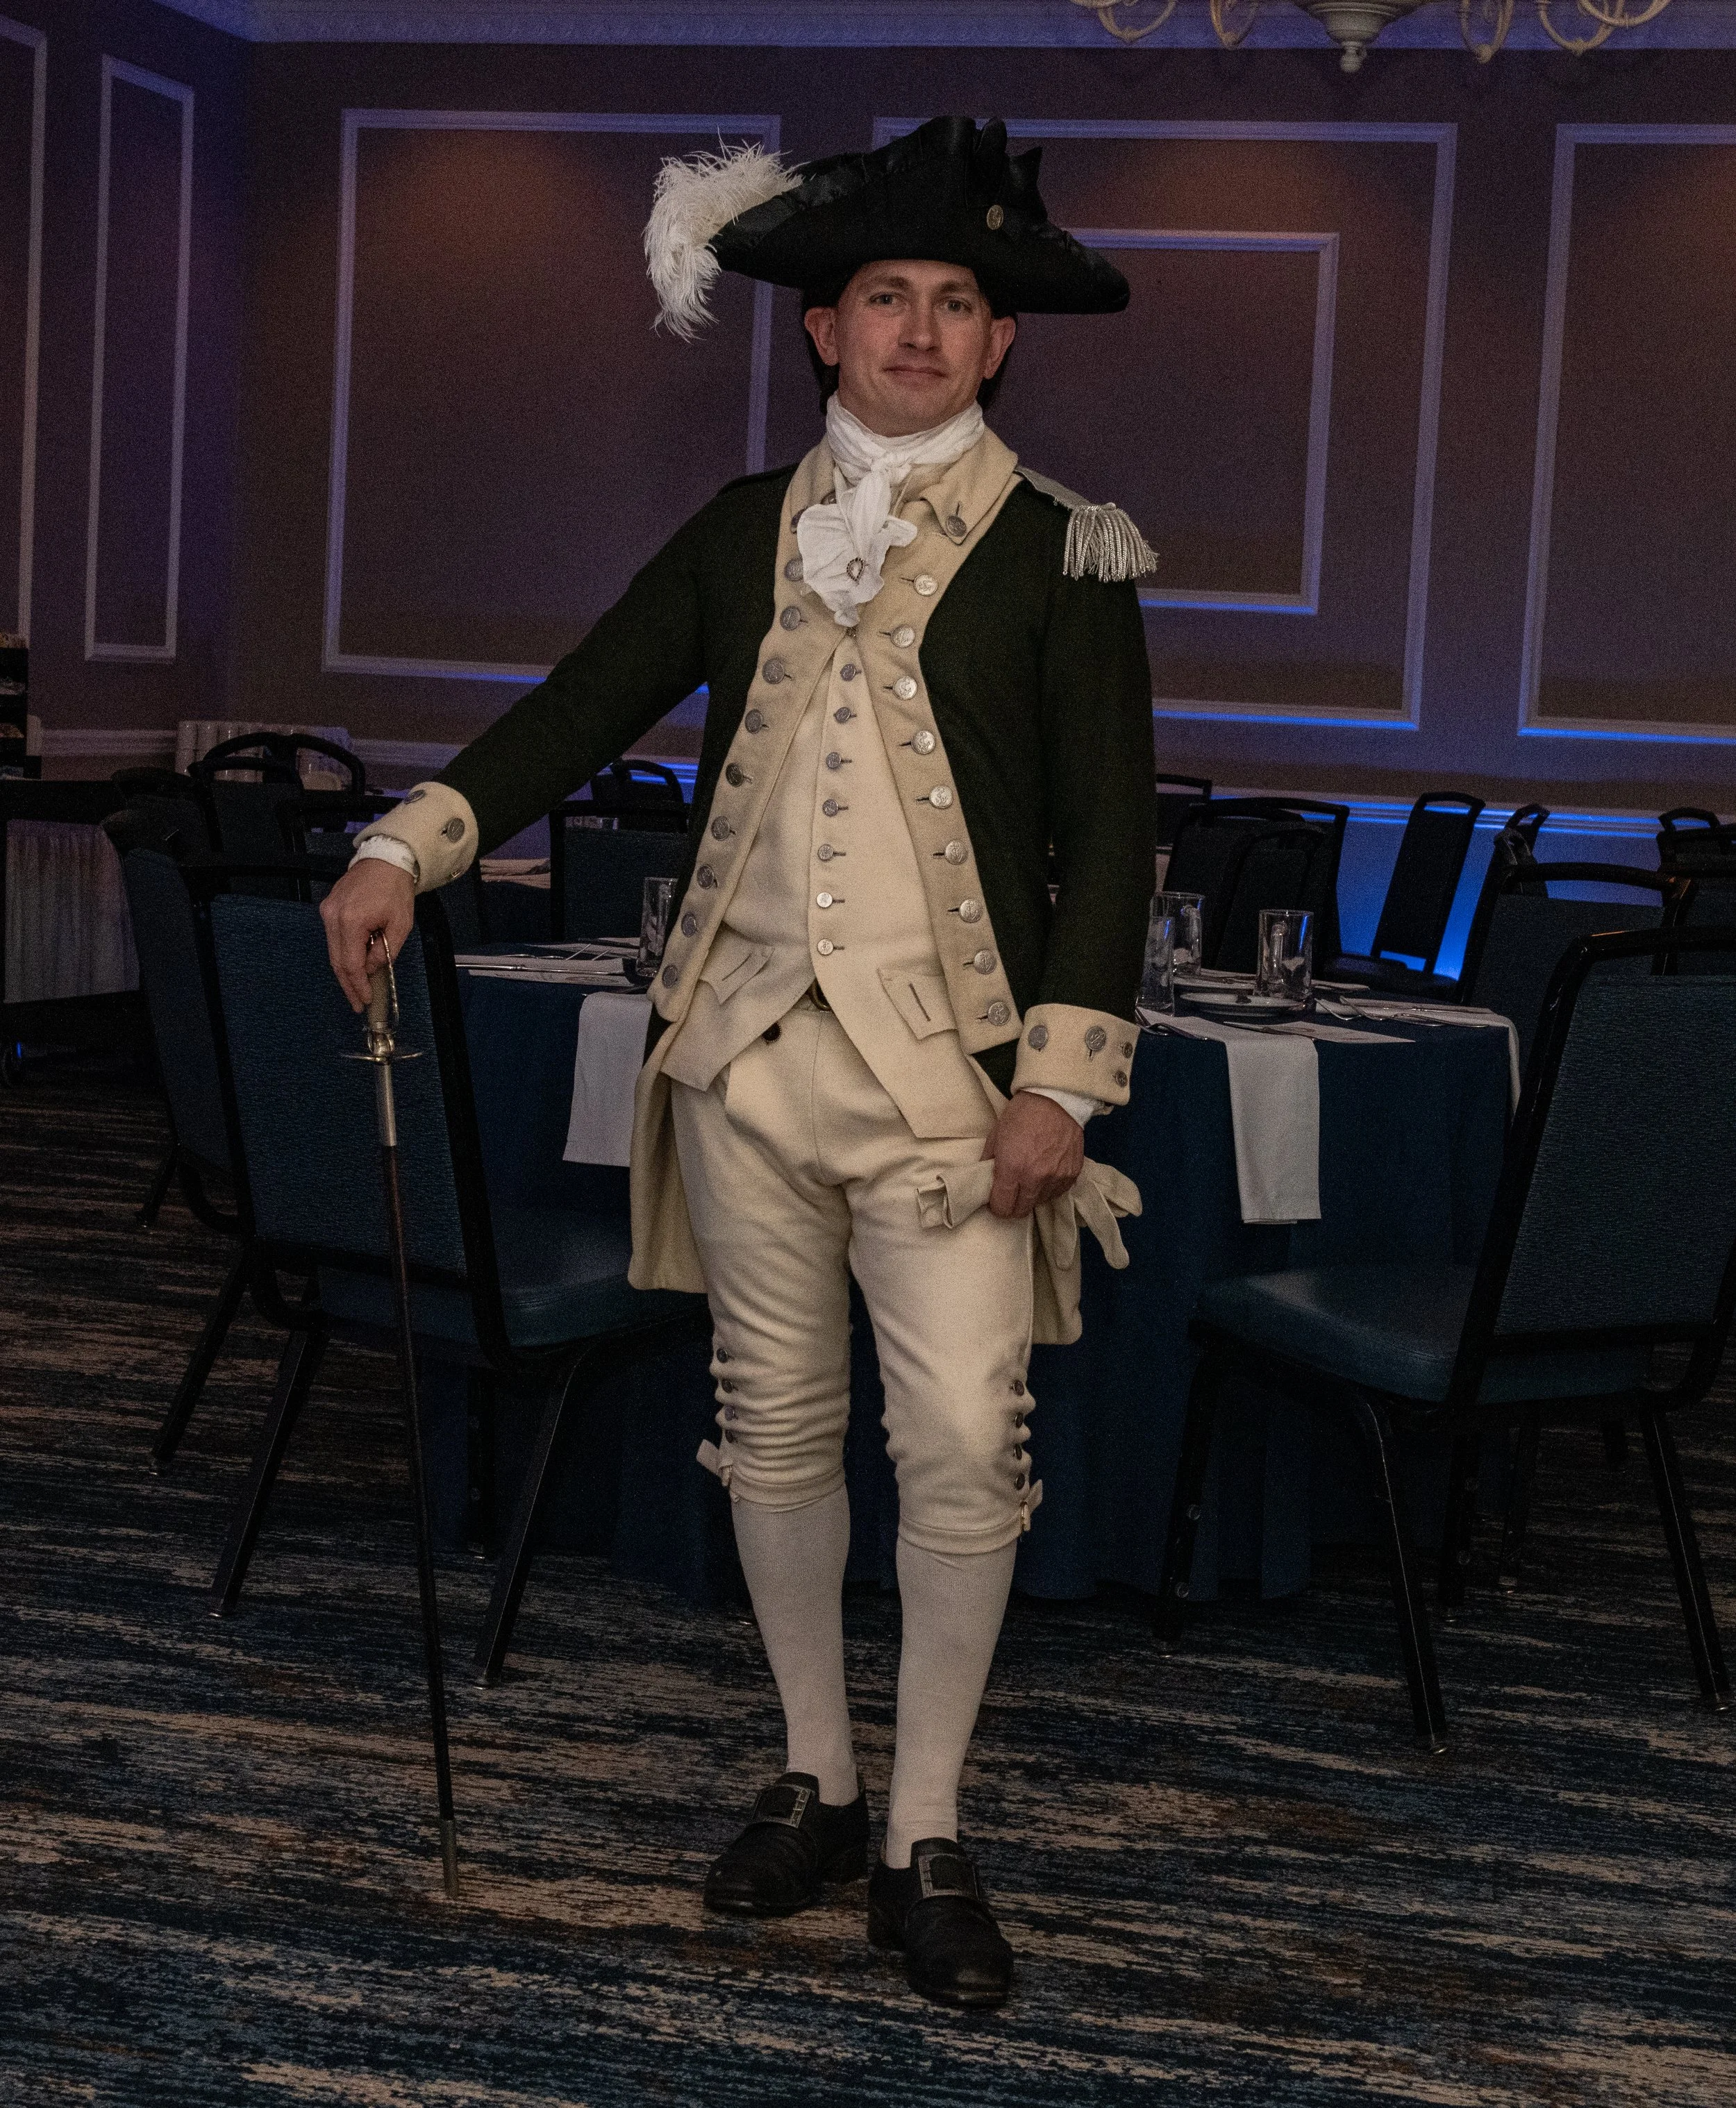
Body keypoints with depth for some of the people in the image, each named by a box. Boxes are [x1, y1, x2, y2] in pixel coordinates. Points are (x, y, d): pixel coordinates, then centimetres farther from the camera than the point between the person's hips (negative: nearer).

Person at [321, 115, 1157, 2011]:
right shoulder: (747, 531, 11)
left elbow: (1110, 836, -3)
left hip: (945, 1063, -3)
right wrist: (409, 848, -4)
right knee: (775, 1426, 11)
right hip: (747, 1041, 4)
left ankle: (925, 1842, 7)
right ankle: (814, 1784, 27)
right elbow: (586, 709, 10)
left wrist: (1062, 1078, -10)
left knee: (964, 1442, -8)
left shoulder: (1060, 555, 0)